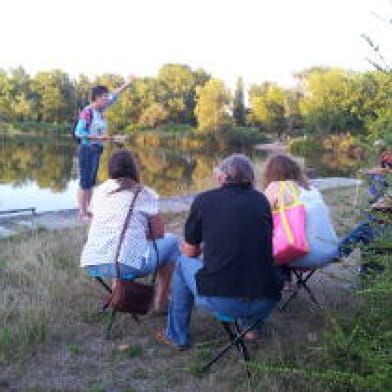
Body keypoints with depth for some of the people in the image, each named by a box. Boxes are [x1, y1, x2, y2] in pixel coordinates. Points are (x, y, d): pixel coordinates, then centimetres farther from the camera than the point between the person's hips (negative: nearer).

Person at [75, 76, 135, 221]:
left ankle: (87, 210, 18)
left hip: (96, 150, 9)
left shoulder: (99, 110, 9)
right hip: (87, 150, -9)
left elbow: (113, 97, 18)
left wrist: (127, 84, 16)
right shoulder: (87, 112, -15)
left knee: (91, 182, 12)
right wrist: (97, 137, -20)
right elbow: (78, 132, -19)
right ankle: (83, 212, 2)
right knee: (85, 182, -3)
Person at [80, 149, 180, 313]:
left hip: (91, 265, 6)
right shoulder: (145, 194, 0)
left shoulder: (99, 191, 13)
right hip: (127, 265, -6)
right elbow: (158, 234, 6)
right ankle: (161, 302, 24)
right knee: (170, 241, 20)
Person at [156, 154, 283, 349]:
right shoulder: (261, 200, 8)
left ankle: (176, 336, 34)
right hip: (265, 303, 3)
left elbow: (190, 252, 11)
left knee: (184, 263, 25)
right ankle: (252, 325, 38)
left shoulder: (204, 200, 1)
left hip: (218, 301, -3)